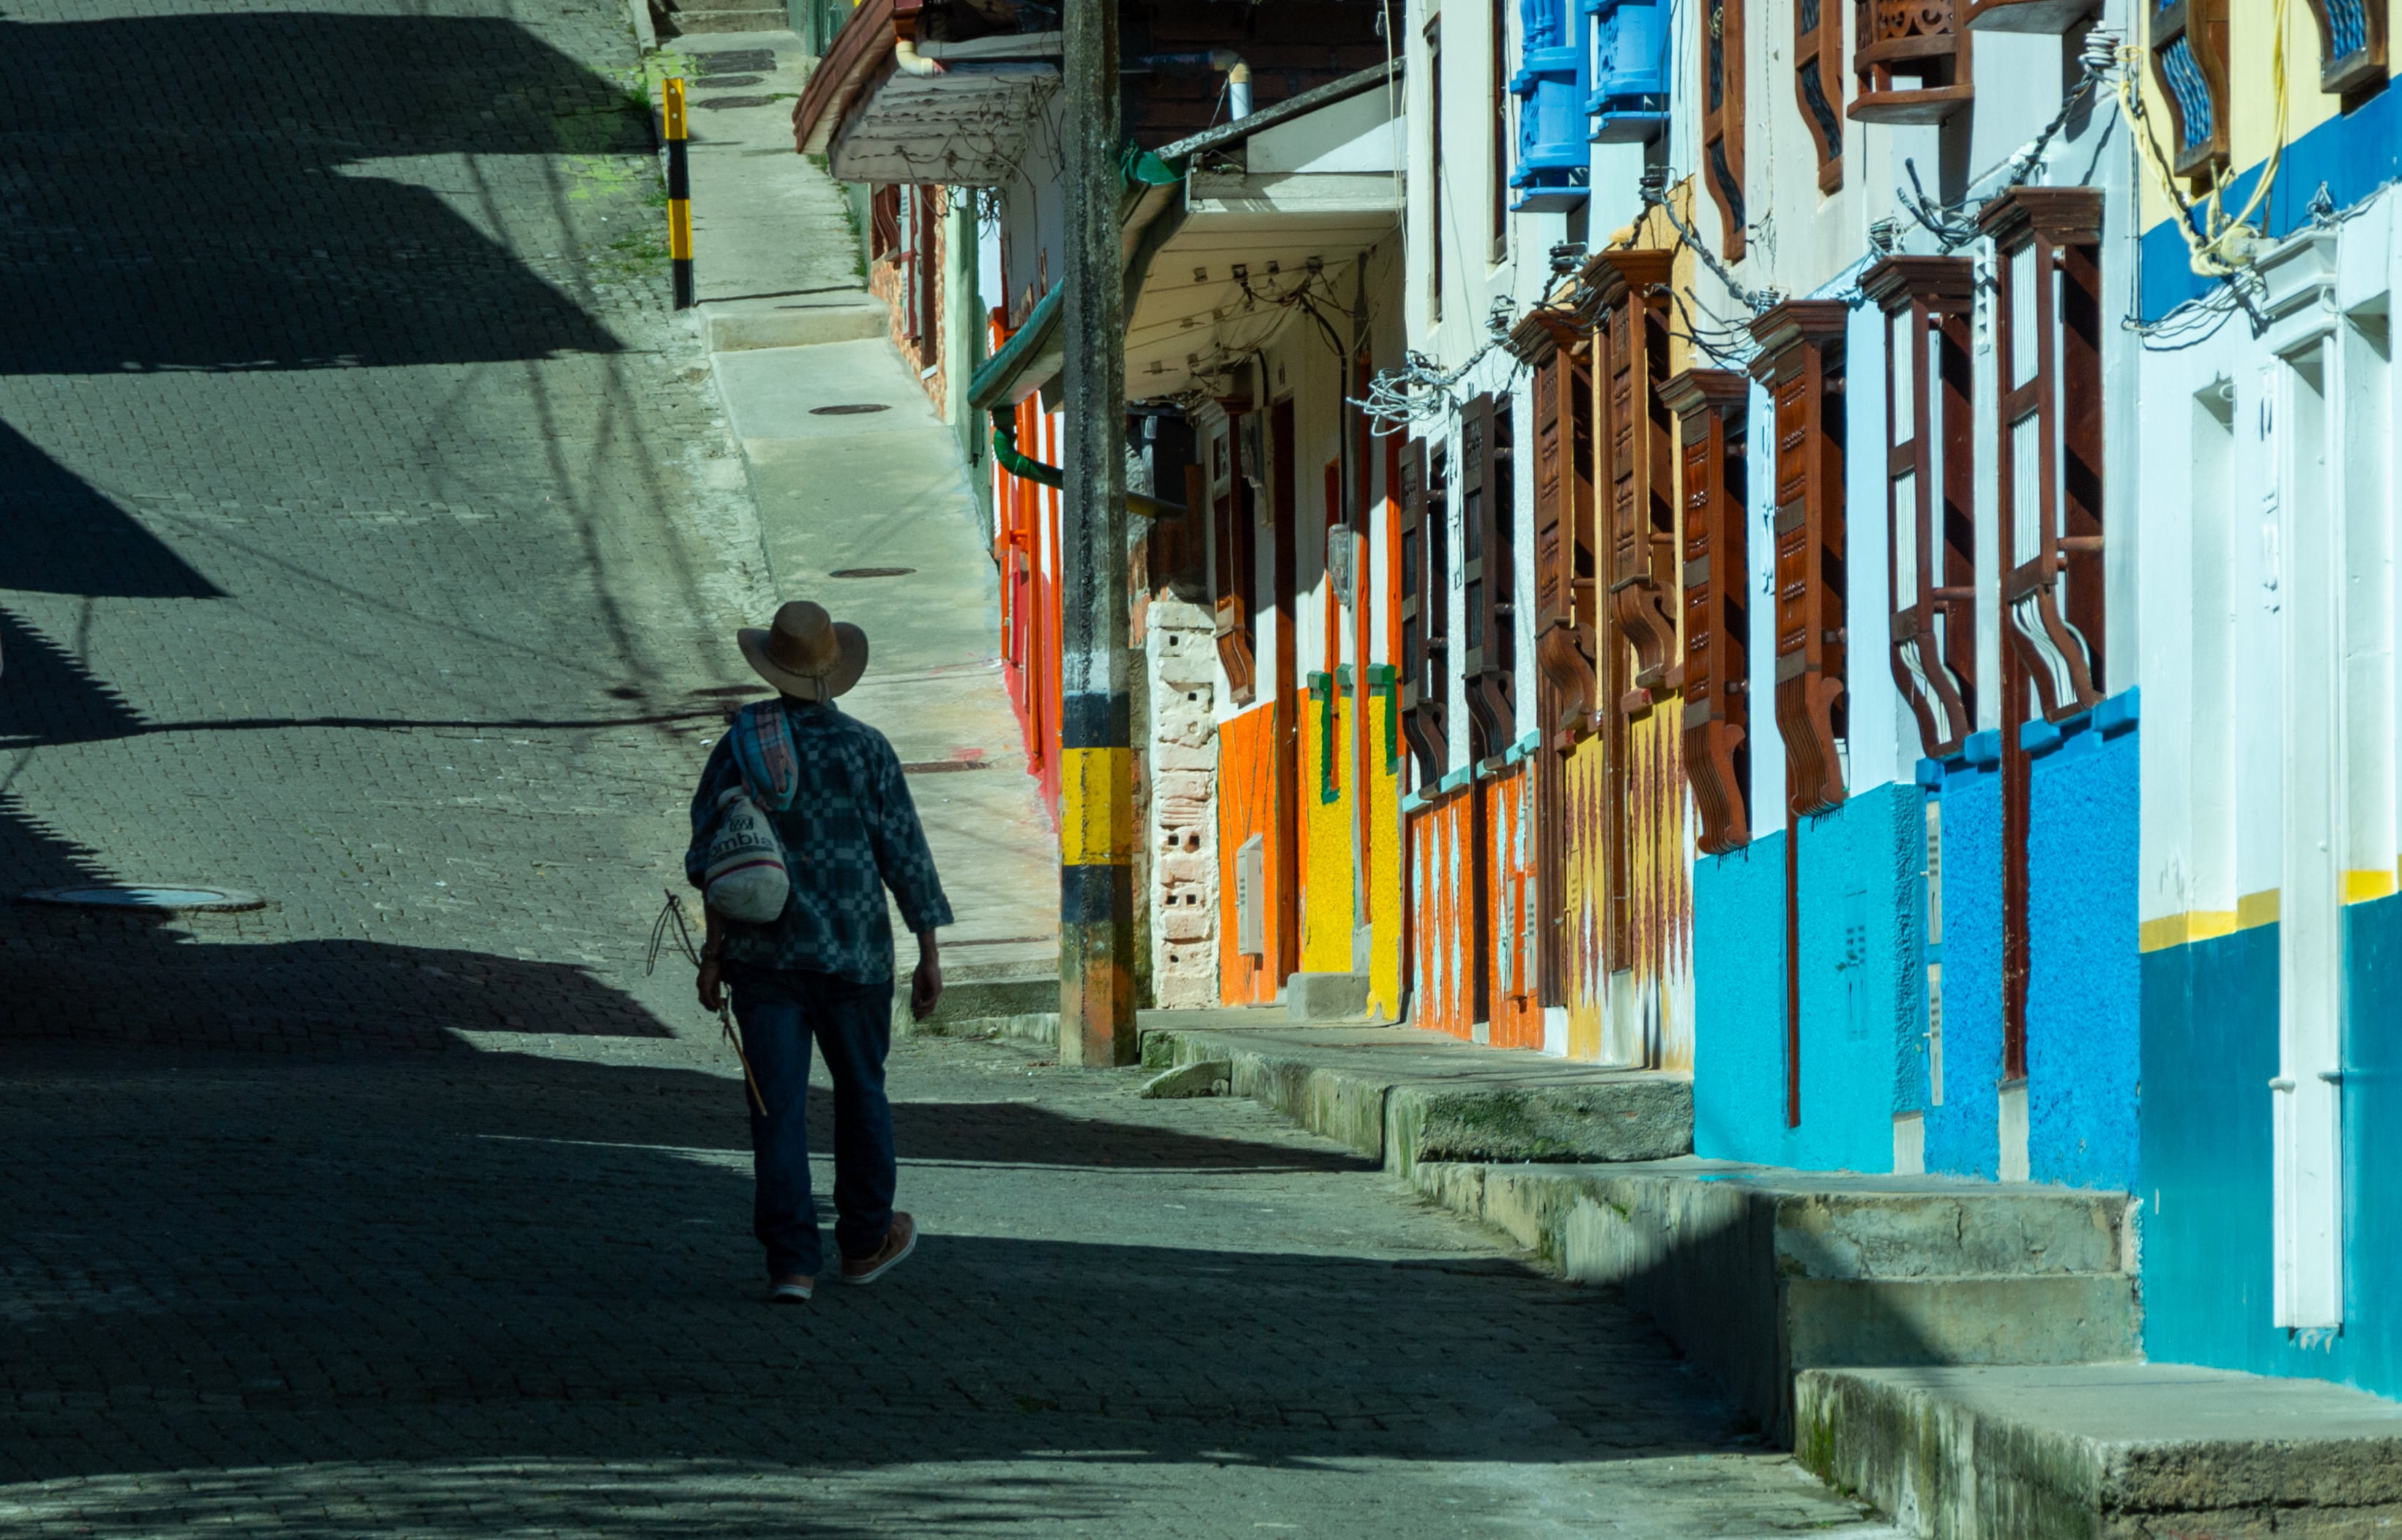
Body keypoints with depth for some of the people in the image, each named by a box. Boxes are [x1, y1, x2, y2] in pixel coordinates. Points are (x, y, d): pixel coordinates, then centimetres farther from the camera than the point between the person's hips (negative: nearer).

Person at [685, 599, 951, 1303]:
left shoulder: (738, 745, 0)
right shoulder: (864, 749, -5)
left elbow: (709, 855, -2)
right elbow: (905, 854, -4)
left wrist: (714, 947, 4)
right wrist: (929, 955, 1)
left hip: (763, 954, 1)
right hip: (853, 954, -1)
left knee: (778, 1107, -1)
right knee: (861, 1093, 18)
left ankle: (791, 1261, -9)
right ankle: (864, 1240, 30)